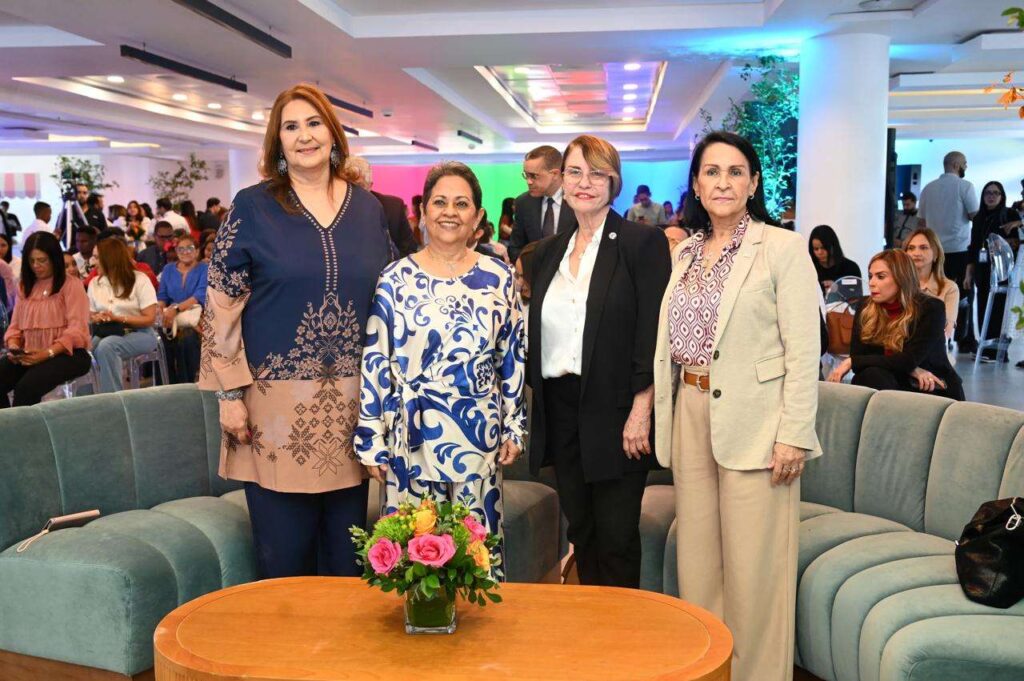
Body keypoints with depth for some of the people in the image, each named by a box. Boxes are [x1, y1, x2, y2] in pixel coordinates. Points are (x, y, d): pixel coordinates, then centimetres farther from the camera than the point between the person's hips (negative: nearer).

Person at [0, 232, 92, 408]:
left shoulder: (71, 285, -1)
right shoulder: (25, 287, 19)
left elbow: (76, 329, -10)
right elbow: (15, 327, 18)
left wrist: (48, 353, -22)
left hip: (67, 353, -5)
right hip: (29, 356, 6)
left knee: (27, 386, -32)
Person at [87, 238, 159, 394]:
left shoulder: (139, 280, -2)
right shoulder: (94, 283, 13)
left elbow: (149, 318, -7)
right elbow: (91, 315, 17)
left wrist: (118, 318, -15)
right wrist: (97, 318, -8)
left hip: (139, 334, -4)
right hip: (106, 333, 4)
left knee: (106, 346, -37)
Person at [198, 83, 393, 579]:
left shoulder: (368, 208, 9)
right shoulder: (252, 207, 0)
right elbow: (222, 304, -2)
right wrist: (230, 393, -7)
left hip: (350, 404, 3)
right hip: (276, 403, -3)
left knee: (347, 551, 12)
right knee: (284, 556, 4)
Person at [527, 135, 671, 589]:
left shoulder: (643, 242, -5)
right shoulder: (547, 252, 13)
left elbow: (653, 331, -11)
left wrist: (640, 410, -16)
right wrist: (536, 405, 10)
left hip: (615, 412, -5)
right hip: (559, 411, 6)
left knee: (616, 537, 2)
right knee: (580, 531, 14)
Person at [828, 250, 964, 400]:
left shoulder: (931, 309, -12)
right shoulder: (865, 311, 0)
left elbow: (909, 360, -22)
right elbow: (858, 355, -9)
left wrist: (852, 362, -22)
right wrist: (910, 370, -20)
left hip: (937, 391, -3)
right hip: (893, 386, 3)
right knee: (872, 375, -30)